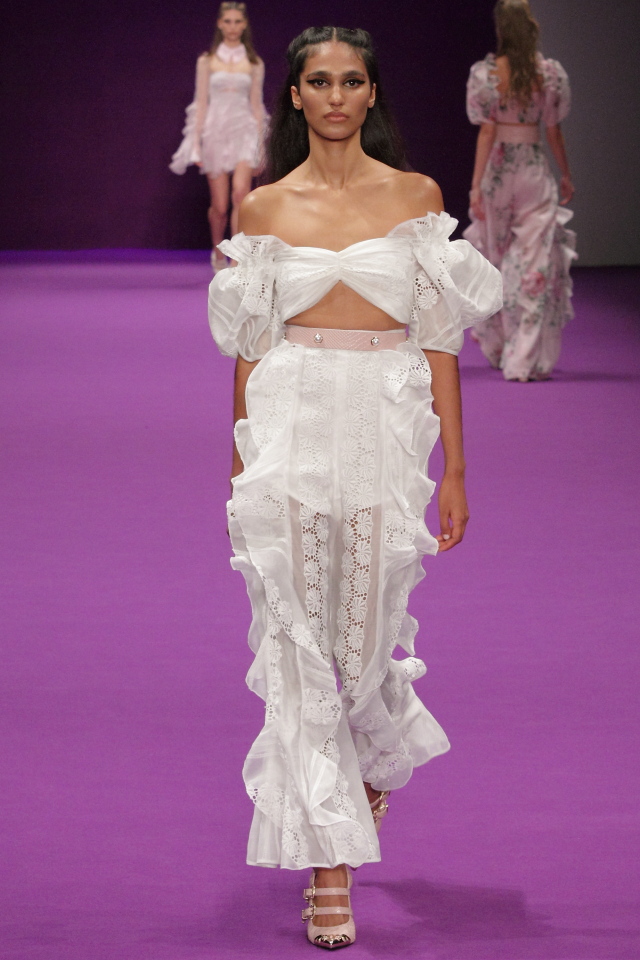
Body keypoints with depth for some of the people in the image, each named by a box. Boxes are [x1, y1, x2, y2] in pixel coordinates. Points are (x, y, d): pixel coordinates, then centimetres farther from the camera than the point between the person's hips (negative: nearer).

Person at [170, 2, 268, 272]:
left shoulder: (254, 64, 8)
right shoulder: (207, 61, 6)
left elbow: (256, 106, 9)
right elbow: (201, 103, 5)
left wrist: (260, 147, 7)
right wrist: (196, 143, 0)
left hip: (244, 131, 0)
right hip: (215, 131, 0)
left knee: (240, 192, -23)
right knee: (219, 206, 2)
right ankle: (218, 254, 28)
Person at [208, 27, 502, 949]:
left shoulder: (417, 196, 4)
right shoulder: (265, 208, 6)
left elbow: (439, 341, 3)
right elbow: (250, 347, 9)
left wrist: (455, 470, 0)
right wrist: (241, 466, 8)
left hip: (387, 430, 0)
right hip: (290, 431, 0)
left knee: (368, 631, 5)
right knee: (298, 643, -3)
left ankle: (375, 761, 40)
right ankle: (329, 864, 2)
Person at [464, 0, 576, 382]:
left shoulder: (488, 73, -7)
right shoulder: (549, 72, -3)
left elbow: (487, 131, -10)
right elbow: (554, 129, 2)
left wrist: (476, 185, -8)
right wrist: (567, 175, 14)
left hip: (498, 167, 0)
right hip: (535, 169, 0)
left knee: (495, 257, 17)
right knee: (535, 261, 0)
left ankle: (497, 345, 30)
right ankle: (526, 358, -5)